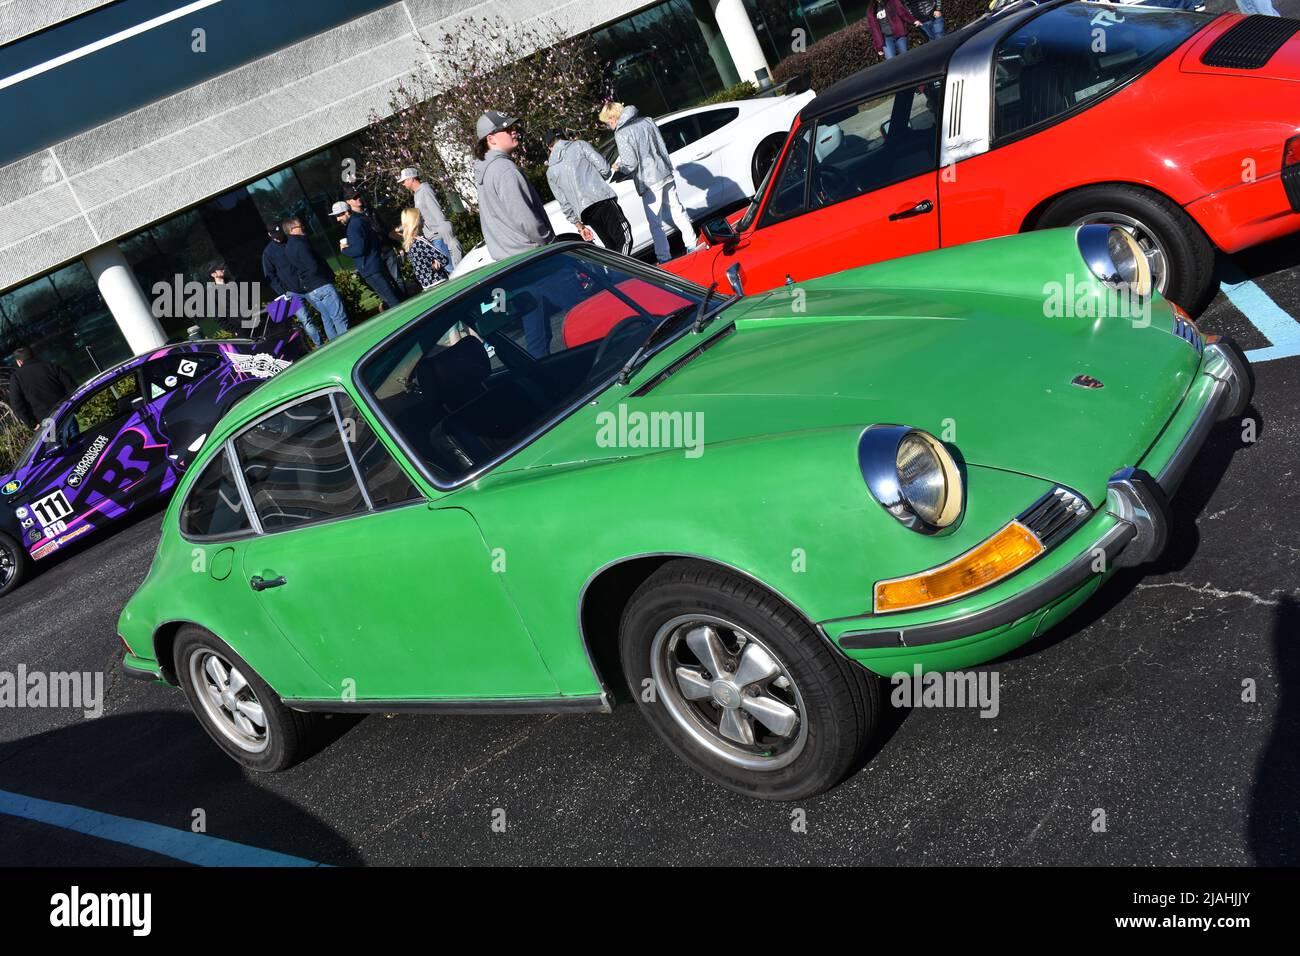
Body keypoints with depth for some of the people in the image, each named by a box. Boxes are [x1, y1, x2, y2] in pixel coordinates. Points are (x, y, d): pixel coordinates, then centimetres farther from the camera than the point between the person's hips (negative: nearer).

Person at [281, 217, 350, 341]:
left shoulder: (287, 248, 13)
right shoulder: (300, 244, -17)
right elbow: (314, 267, -23)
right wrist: (329, 275, -7)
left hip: (307, 291, 10)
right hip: (321, 286, -10)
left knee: (326, 317, 15)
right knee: (340, 318, -7)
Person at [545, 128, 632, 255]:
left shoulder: (551, 171, 20)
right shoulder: (579, 145, 10)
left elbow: (564, 203, 17)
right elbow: (603, 168, 0)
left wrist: (579, 225, 21)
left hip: (584, 211, 4)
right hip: (602, 199, -4)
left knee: (611, 246, 10)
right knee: (624, 239, -8)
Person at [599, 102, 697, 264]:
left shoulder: (621, 134, -13)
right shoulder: (646, 121, 8)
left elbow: (630, 164, -14)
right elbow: (662, 146, 12)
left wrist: (618, 166, 5)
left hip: (650, 182, -7)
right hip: (666, 174, 7)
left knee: (655, 223, 2)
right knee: (678, 211, 17)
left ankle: (664, 258, 5)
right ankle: (692, 245, 23)